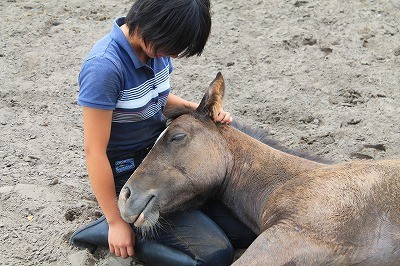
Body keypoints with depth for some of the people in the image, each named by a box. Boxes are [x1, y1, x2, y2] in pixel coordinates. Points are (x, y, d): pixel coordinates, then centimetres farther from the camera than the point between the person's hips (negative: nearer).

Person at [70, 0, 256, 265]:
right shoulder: (104, 67, -27)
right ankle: (110, 229, -1)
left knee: (247, 230, -1)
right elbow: (94, 151, -22)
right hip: (131, 175, -8)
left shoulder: (156, 47, -3)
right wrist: (116, 222, -15)